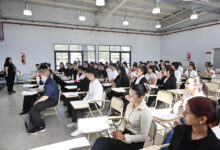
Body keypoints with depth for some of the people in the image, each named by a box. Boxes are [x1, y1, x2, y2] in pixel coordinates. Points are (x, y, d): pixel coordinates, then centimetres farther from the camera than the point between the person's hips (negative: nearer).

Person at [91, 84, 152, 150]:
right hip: (125, 132, 7)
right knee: (100, 142, -17)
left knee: (101, 143, -24)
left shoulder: (145, 113, -22)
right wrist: (119, 130, -7)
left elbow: (143, 137, -18)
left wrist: (123, 137, -19)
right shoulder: (130, 105, 0)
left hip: (135, 142, -6)